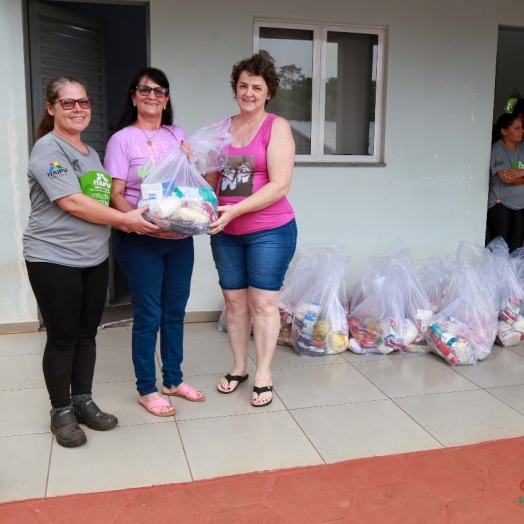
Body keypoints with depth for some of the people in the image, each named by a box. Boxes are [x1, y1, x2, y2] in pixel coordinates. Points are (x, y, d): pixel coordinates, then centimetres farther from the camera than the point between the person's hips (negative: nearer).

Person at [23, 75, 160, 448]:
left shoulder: (91, 153, 14)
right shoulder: (47, 149, -12)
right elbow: (72, 203, -21)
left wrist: (132, 219, 5)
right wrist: (126, 219, -19)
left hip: (95, 259, 7)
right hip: (54, 261, -7)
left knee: (87, 334, 13)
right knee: (62, 337, 3)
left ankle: (83, 402, 27)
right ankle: (61, 412, 19)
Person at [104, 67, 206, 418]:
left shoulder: (178, 135, 11)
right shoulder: (122, 139, -4)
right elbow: (116, 196, -9)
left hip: (180, 239, 5)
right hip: (140, 241, -5)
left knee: (175, 312, 13)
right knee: (149, 316, 2)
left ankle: (173, 380, 29)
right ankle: (147, 390, 17)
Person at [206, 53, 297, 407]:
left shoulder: (277, 127, -7)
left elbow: (280, 185, -16)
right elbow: (212, 178, 12)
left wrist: (237, 209, -24)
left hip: (270, 231, -5)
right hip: (226, 233, 5)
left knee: (263, 302, 2)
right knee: (234, 299, 12)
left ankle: (264, 375, 15)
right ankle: (238, 367, 28)